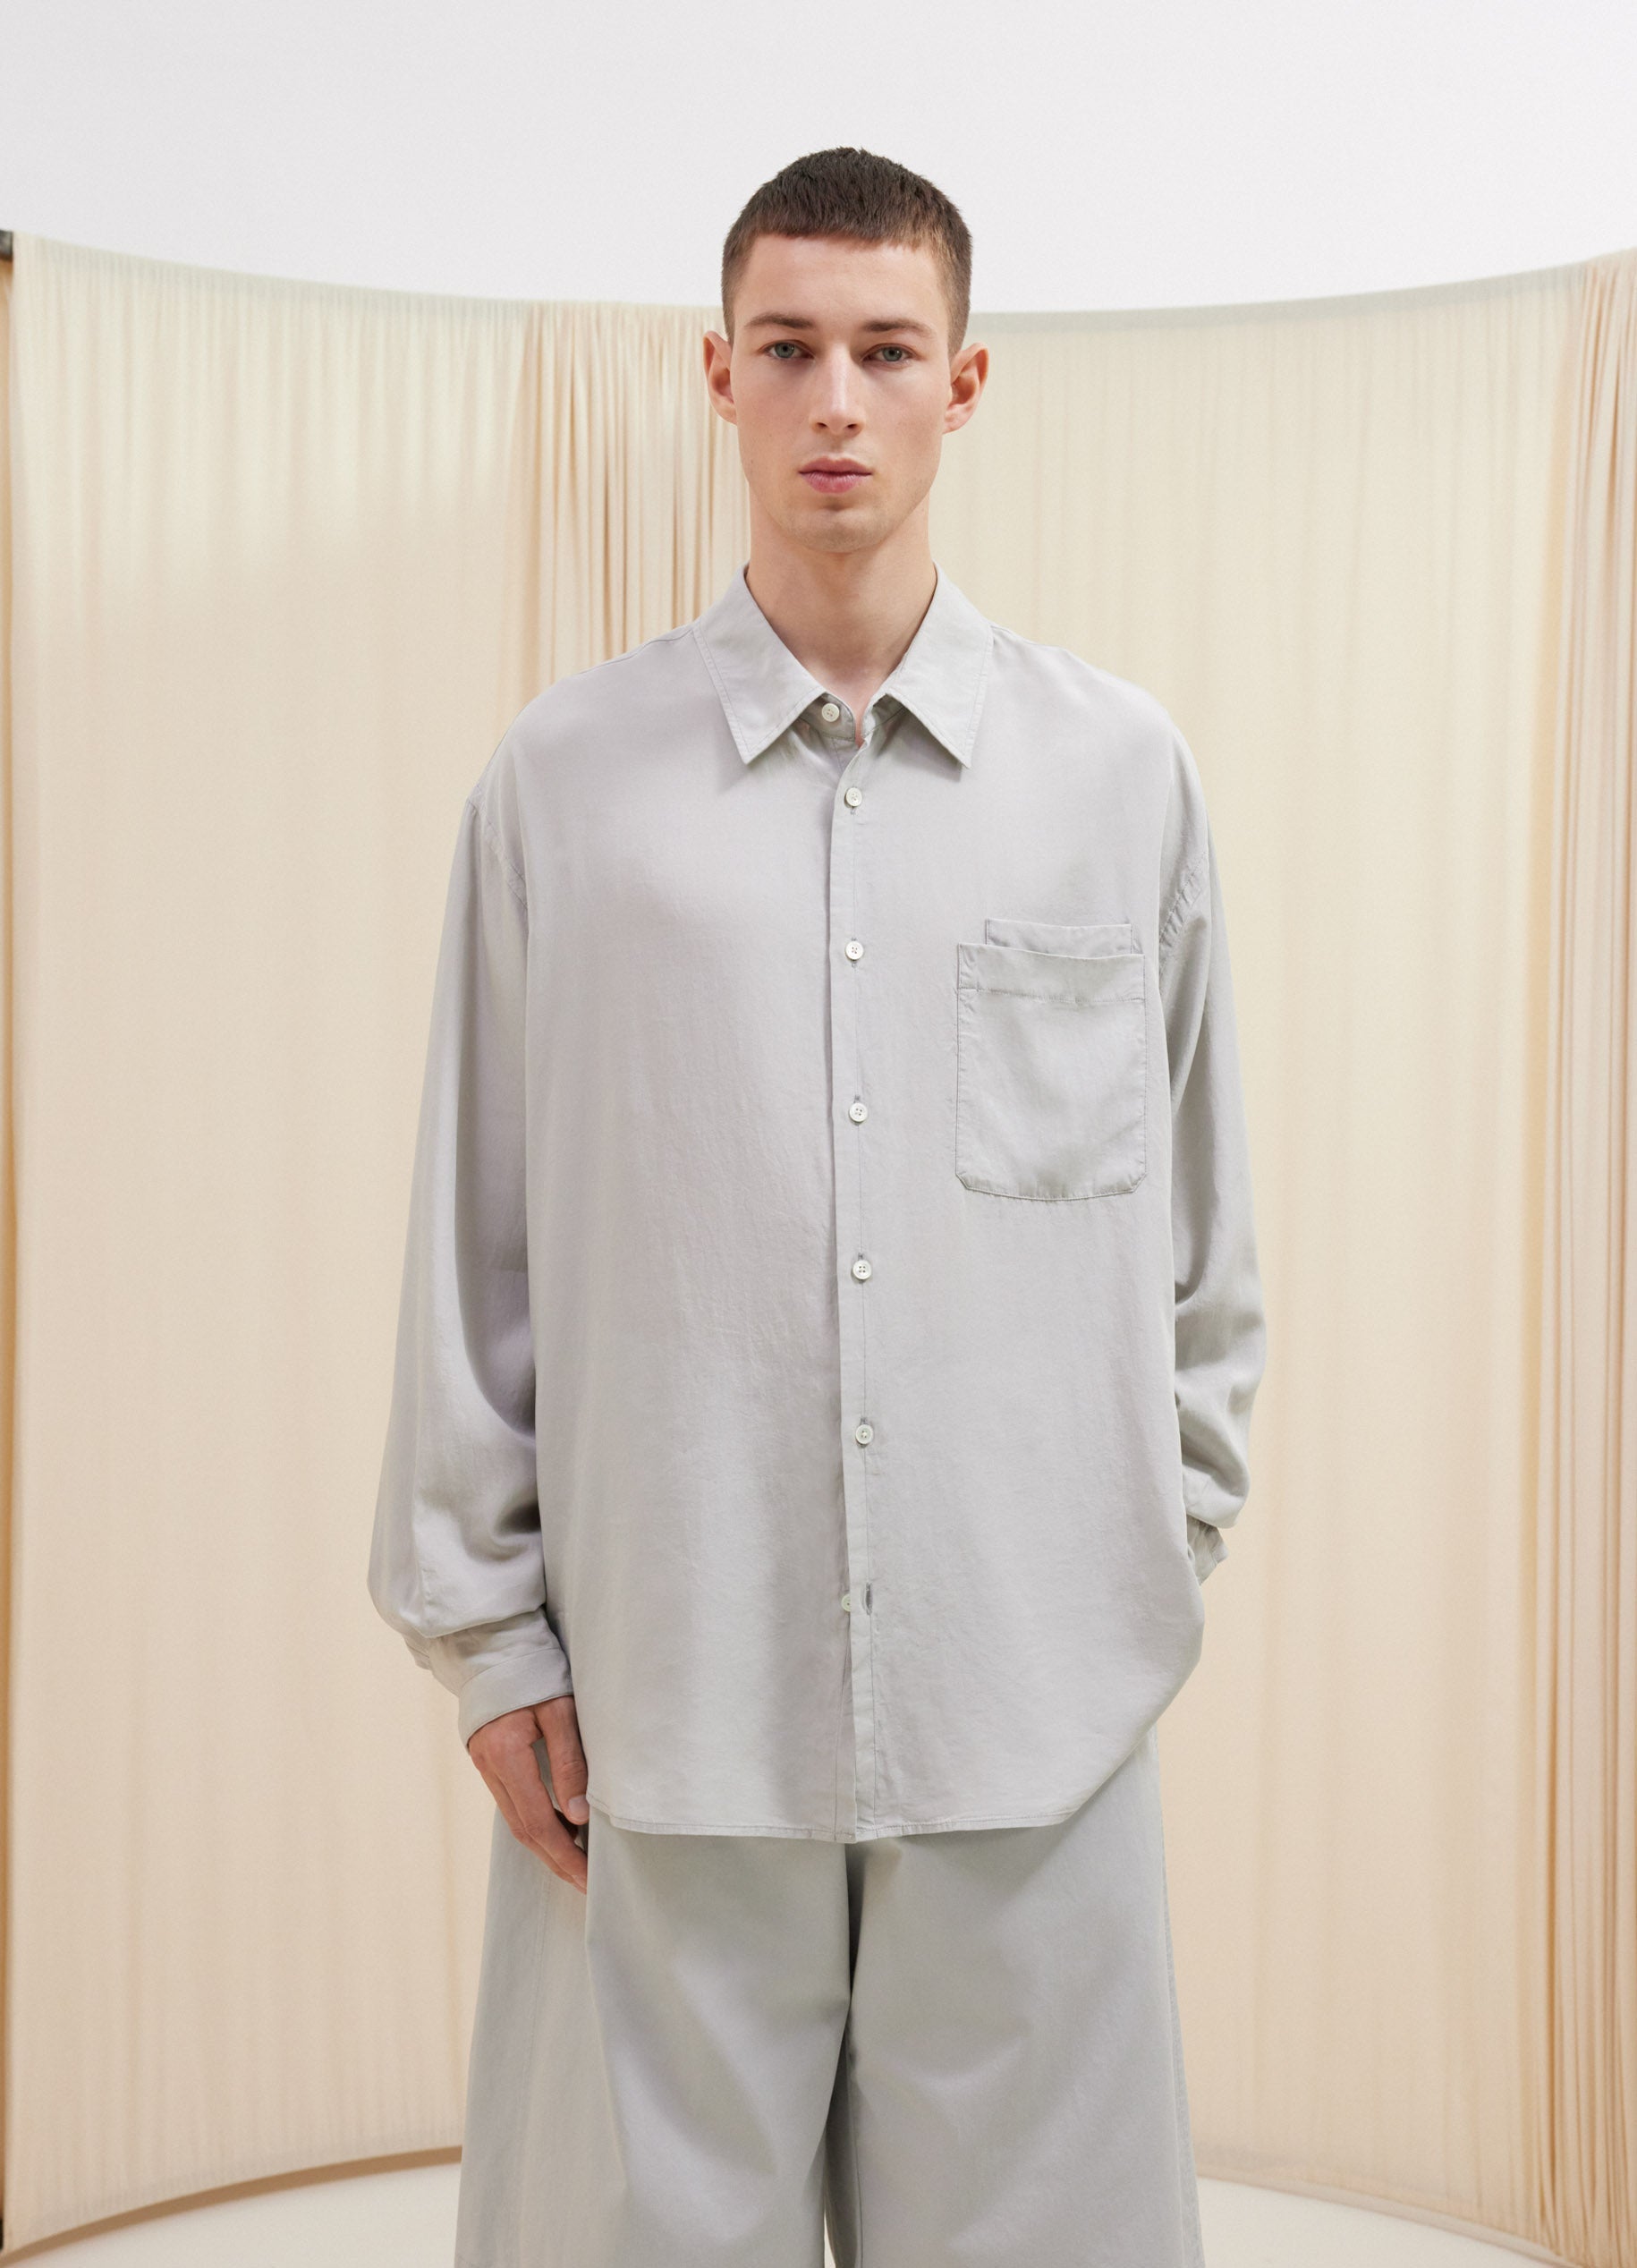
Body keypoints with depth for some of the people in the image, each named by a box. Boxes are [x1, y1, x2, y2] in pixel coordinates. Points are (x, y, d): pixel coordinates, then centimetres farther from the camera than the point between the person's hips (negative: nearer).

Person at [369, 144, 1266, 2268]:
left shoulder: (1125, 767, 3)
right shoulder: (564, 776, 0)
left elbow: (1204, 1221, 10)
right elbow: (475, 1236, 2)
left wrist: (1171, 1550, 9)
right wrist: (485, 1629, 2)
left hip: (1034, 1693, 1)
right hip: (658, 1694, 0)